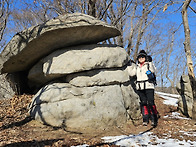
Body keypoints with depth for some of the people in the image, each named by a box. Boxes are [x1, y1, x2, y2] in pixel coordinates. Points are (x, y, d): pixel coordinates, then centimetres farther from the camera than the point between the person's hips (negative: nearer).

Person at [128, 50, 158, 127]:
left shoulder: (149, 64, 6)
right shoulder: (136, 67, 18)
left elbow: (153, 70, -11)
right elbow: (131, 73, 9)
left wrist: (150, 62, -20)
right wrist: (129, 65, 6)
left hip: (149, 86, -4)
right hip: (140, 87, 4)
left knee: (150, 102, -10)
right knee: (143, 102, 3)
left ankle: (154, 119, -4)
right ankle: (145, 119, 9)